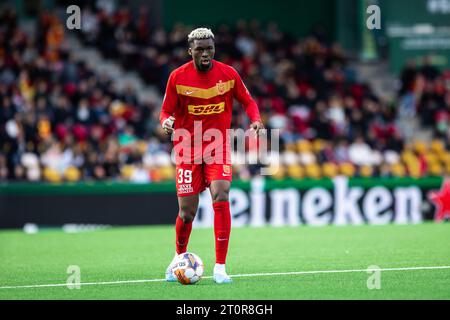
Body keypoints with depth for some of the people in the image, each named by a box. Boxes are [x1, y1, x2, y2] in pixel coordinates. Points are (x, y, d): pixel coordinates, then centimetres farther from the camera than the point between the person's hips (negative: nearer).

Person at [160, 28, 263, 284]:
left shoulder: (228, 73, -3)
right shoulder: (178, 77, -5)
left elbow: (248, 101, 10)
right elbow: (167, 111, 2)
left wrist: (256, 120, -11)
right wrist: (167, 122, -22)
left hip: (219, 148, 0)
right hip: (188, 148, 0)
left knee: (221, 197, -20)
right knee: (187, 211, 0)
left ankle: (220, 267, -13)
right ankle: (179, 258, 31)